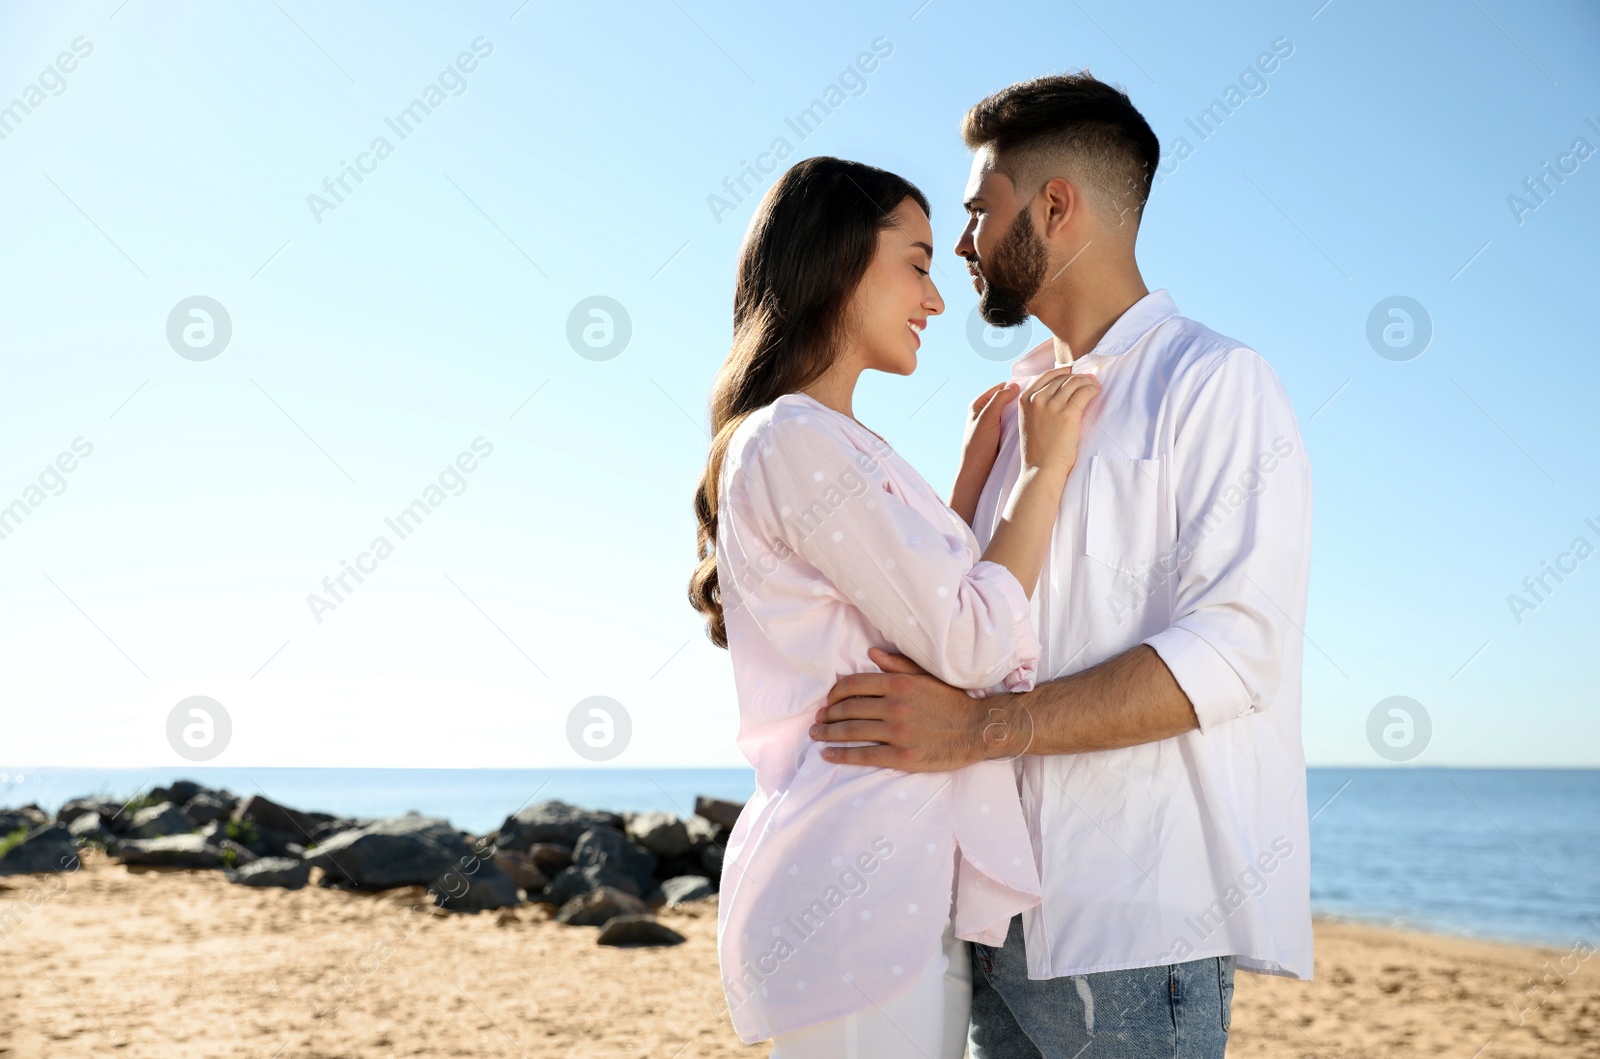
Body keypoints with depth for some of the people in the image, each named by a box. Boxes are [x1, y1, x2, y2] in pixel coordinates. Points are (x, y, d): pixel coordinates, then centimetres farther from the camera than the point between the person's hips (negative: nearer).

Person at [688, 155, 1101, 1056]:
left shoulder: (827, 444, 19)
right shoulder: (797, 441, -13)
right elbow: (973, 644, -15)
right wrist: (1043, 469, -5)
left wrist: (979, 464, 20)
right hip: (860, 890, -10)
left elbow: (927, 596, 23)